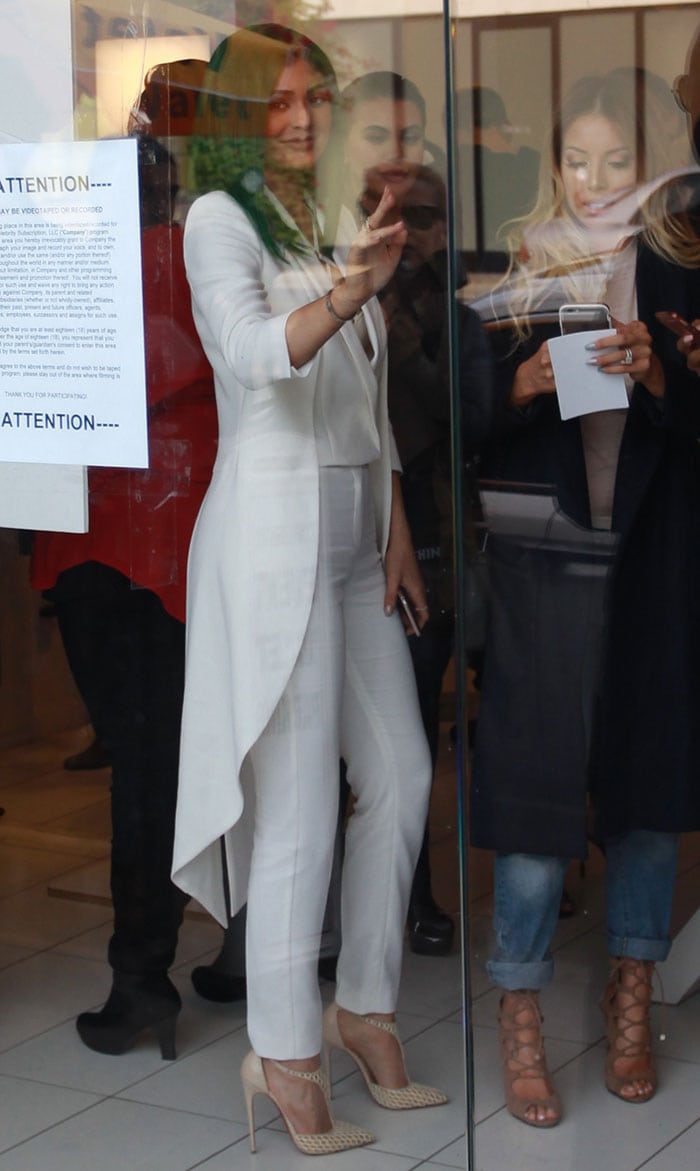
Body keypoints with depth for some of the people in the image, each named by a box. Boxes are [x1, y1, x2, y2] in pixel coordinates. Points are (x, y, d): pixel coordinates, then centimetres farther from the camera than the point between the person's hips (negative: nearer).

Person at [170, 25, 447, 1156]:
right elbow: (257, 354, -25)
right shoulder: (220, 219, -6)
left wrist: (396, 527, 12)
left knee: (400, 776, 11)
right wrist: (345, 292, -42)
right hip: (274, 526, -8)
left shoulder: (335, 223, 17)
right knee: (300, 806, -7)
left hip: (352, 532, 8)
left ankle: (364, 1005, 24)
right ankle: (281, 1054, 2)